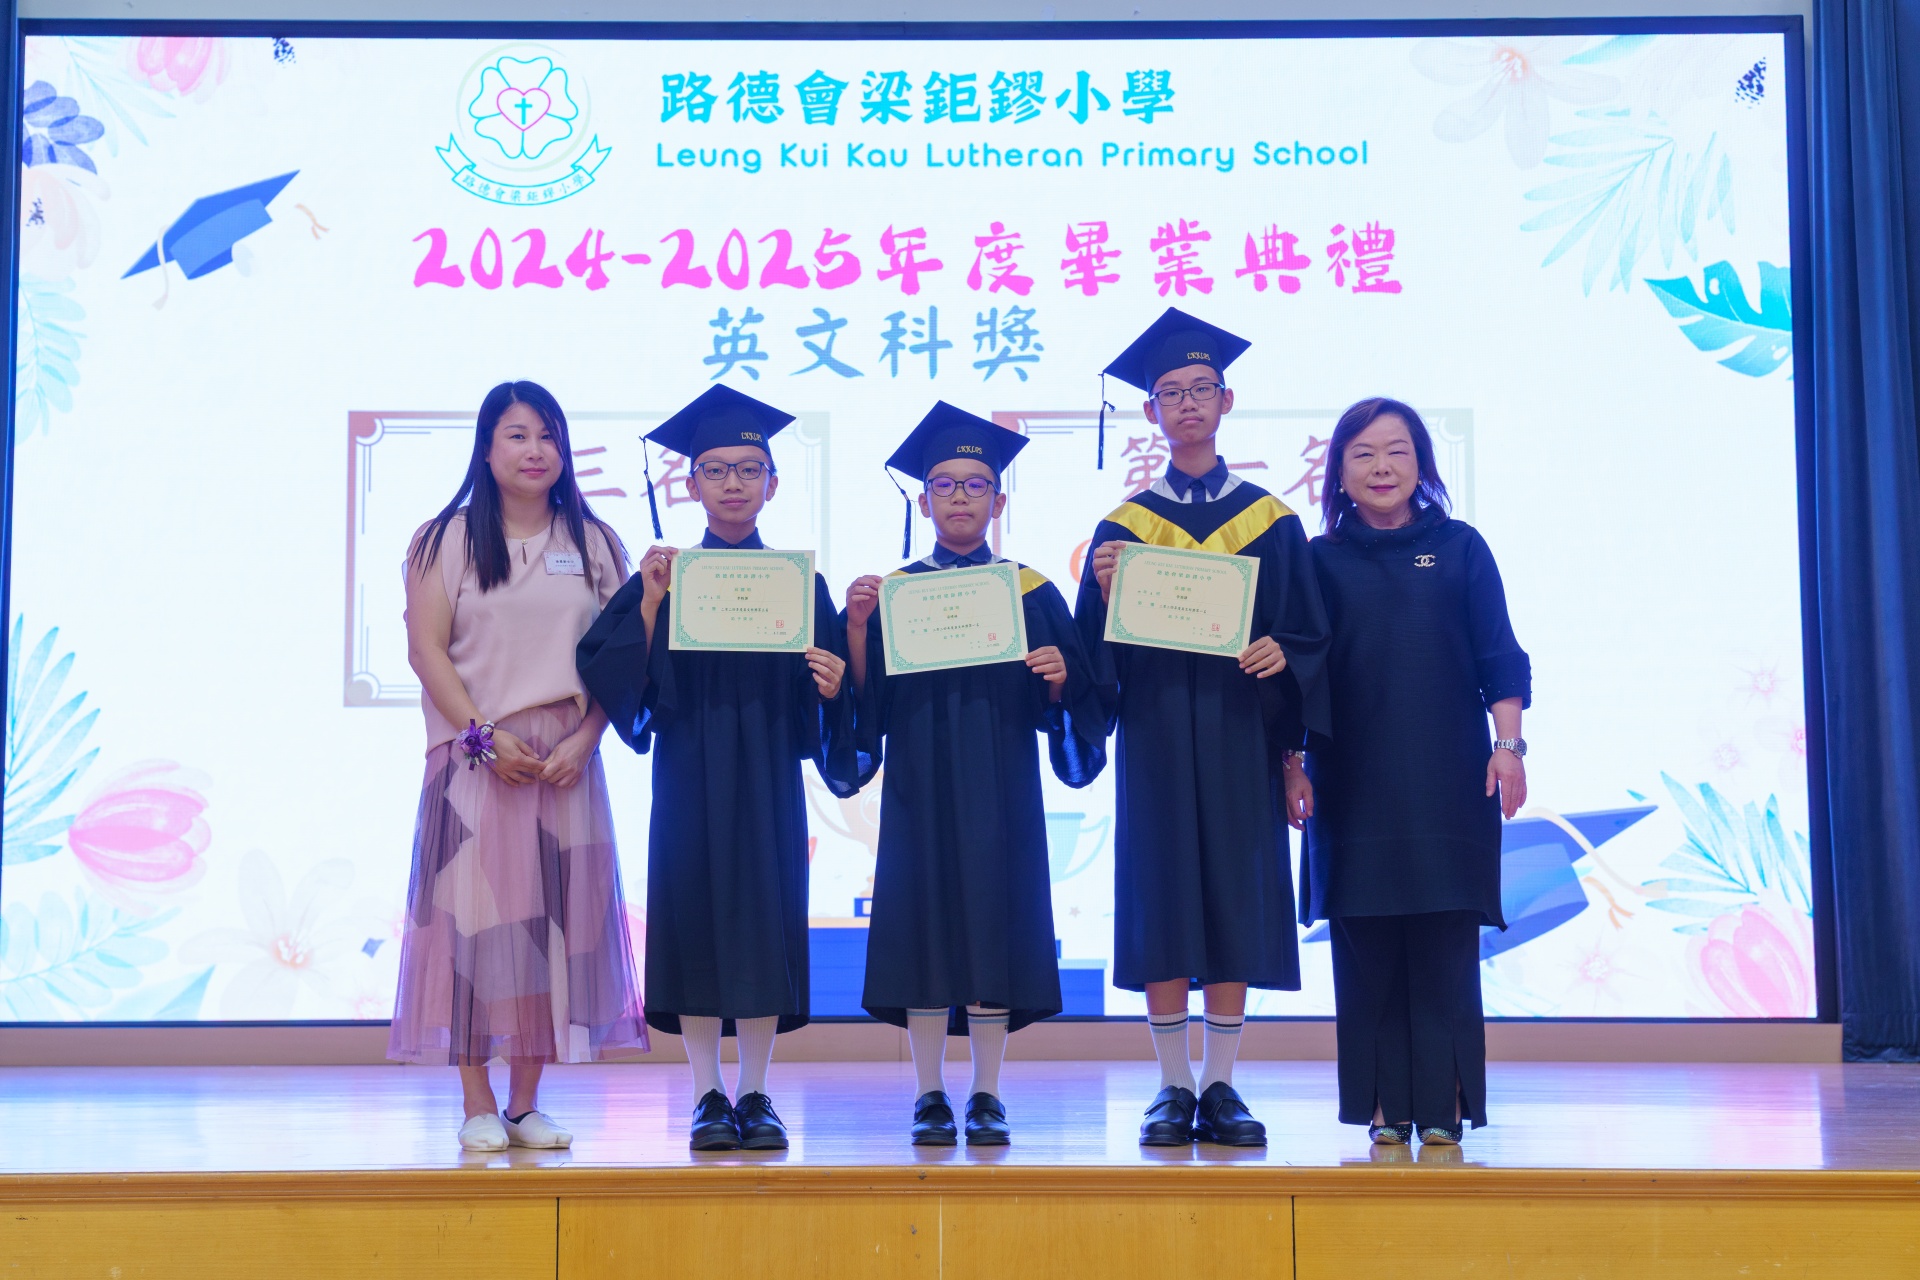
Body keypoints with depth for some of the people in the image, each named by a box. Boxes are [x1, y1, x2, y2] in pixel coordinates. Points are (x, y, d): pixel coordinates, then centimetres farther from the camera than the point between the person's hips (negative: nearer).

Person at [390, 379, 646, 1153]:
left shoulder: (593, 544, 11)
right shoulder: (447, 539, 5)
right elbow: (427, 648, -3)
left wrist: (582, 741, -8)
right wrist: (483, 736, -13)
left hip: (565, 761, 2)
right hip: (473, 760, -2)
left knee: (555, 920, 2)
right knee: (473, 915, -4)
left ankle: (525, 1103, 11)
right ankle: (478, 1108, 4)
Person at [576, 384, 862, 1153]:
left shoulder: (798, 581, 8)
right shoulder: (664, 575, 4)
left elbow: (822, 698, 6)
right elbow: (613, 675, -4)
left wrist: (831, 685, -15)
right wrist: (649, 606, -15)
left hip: (767, 777, 1)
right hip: (690, 777, -1)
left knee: (765, 922, 1)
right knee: (697, 923, -1)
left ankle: (756, 1096, 10)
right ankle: (708, 1098, 8)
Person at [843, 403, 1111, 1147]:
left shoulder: (1031, 594, 7)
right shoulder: (892, 592, 7)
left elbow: (1067, 707, 5)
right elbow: (865, 701, 0)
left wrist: (1058, 681, -15)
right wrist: (857, 627, -13)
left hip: (1001, 792, 0)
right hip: (920, 789, 0)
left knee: (995, 927, 0)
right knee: (925, 928, -1)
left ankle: (987, 1096, 9)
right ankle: (931, 1095, 8)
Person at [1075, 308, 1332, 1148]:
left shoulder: (1270, 522, 8)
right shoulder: (1124, 527, 7)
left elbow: (1310, 635, 7)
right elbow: (1099, 651, 5)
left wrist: (1281, 654, -14)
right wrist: (1105, 592, -14)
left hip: (1240, 733, 0)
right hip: (1157, 737, 0)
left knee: (1236, 903, 0)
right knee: (1160, 905, -2)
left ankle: (1221, 1086, 9)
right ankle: (1173, 1088, 6)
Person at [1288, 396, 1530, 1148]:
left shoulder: (1460, 549, 6)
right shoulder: (1320, 562, 7)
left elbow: (1498, 658, 4)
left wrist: (1507, 745, -6)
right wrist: (1293, 766, 0)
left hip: (1446, 780, 0)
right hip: (1354, 783, 1)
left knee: (1444, 947, 0)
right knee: (1366, 949, 1)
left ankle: (1442, 1106, 6)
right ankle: (1386, 1108, 8)